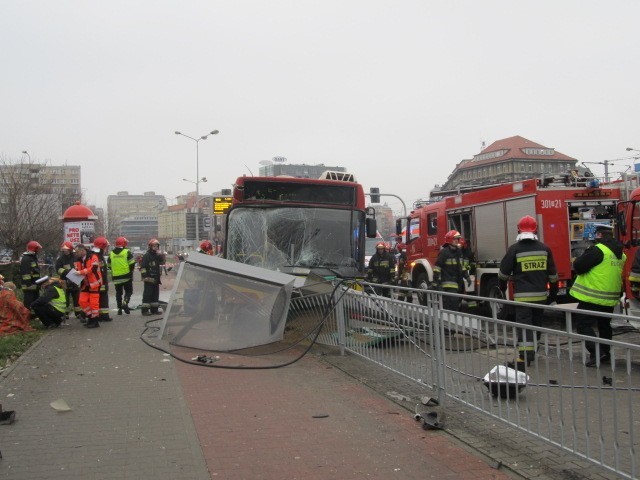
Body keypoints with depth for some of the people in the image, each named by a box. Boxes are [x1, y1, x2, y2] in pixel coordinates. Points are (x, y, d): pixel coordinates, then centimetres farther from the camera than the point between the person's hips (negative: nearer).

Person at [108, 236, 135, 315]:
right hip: (126, 276, -4)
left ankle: (119, 308, 12)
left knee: (118, 293, 13)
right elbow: (132, 264, -10)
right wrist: (131, 270, 8)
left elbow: (109, 265, 10)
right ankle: (125, 303, -16)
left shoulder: (111, 253, 7)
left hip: (116, 277, 4)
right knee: (128, 291, 5)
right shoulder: (127, 252, -7)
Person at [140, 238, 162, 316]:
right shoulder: (146, 256, -8)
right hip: (149, 278, -8)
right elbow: (142, 267, -13)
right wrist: (144, 276, -20)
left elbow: (162, 262, 8)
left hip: (156, 278, 8)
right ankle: (145, 310, -7)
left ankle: (154, 309, 21)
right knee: (147, 294, -8)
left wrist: (159, 255, -3)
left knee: (155, 294, 13)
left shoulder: (157, 255, 17)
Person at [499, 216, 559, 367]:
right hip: (540, 295, 4)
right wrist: (553, 292, 20)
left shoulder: (514, 249, -8)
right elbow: (553, 274, 9)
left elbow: (504, 271, -2)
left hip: (522, 295, -4)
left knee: (524, 324, -5)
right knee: (536, 323, 18)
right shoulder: (544, 248, 3)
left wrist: (502, 286, 17)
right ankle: (531, 351, 31)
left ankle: (525, 356, -14)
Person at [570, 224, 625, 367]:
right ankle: (605, 354, 26)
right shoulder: (620, 253, 10)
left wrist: (583, 258, 1)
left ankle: (596, 353, -13)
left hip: (593, 297, -8)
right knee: (604, 325, 20)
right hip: (610, 298, 8)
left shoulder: (598, 250, -17)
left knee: (583, 324, -3)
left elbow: (578, 266, -16)